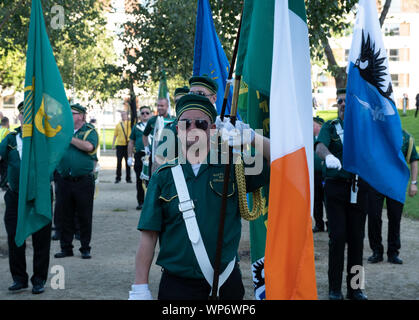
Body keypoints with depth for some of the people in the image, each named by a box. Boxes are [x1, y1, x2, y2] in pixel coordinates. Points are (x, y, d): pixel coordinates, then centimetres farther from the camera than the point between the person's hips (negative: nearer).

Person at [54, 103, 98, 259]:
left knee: (84, 216, 3)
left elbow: (89, 146, -18)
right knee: (66, 216, 8)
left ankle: (85, 248, 13)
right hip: (64, 181, 4)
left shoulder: (90, 131, 1)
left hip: (84, 181, -4)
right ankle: (66, 247, 18)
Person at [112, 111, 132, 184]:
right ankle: (118, 178, 11)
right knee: (119, 162, 3)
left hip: (128, 145, -1)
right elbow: (115, 135, 11)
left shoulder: (130, 123, 5)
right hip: (120, 145, 1)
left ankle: (128, 178, 9)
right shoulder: (118, 125, 9)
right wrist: (113, 144, 6)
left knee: (128, 162, 3)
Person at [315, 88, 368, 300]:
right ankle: (334, 288, 2)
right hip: (336, 187, -2)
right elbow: (320, 147, -15)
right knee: (337, 236, -6)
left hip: (358, 189, 2)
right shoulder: (330, 127, 5)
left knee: (356, 237, 4)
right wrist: (328, 156, -36)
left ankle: (354, 287, 14)